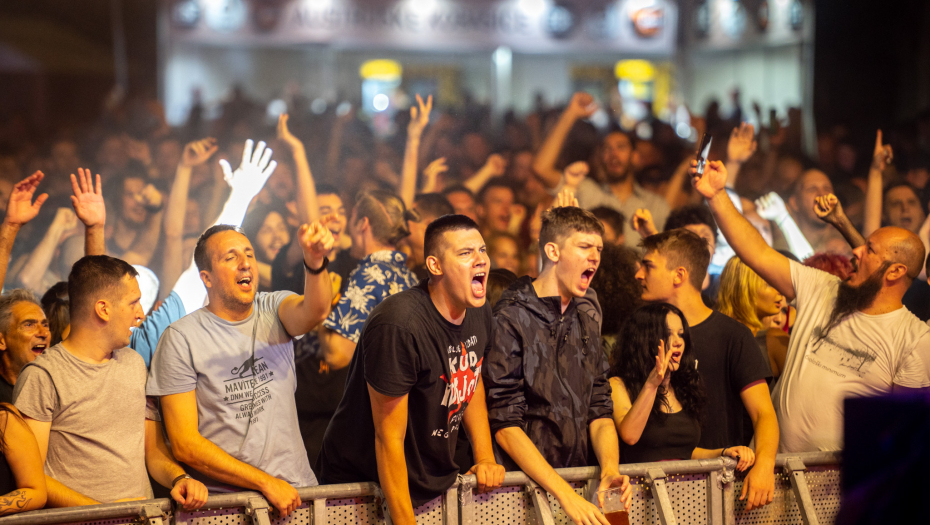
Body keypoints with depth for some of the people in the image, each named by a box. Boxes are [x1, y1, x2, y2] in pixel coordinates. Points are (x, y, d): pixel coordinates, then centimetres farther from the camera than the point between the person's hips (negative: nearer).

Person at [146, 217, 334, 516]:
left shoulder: (274, 310, 8)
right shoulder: (182, 338, -2)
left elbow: (313, 312, -16)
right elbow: (185, 444, -5)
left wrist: (316, 262, -37)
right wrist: (265, 482, -10)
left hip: (295, 487, 2)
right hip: (223, 499, -2)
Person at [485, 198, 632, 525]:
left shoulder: (586, 326, 16)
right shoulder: (510, 320, -6)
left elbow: (599, 412, 12)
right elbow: (505, 425, -11)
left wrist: (610, 470, -8)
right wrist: (566, 495, -17)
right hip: (521, 488, -6)